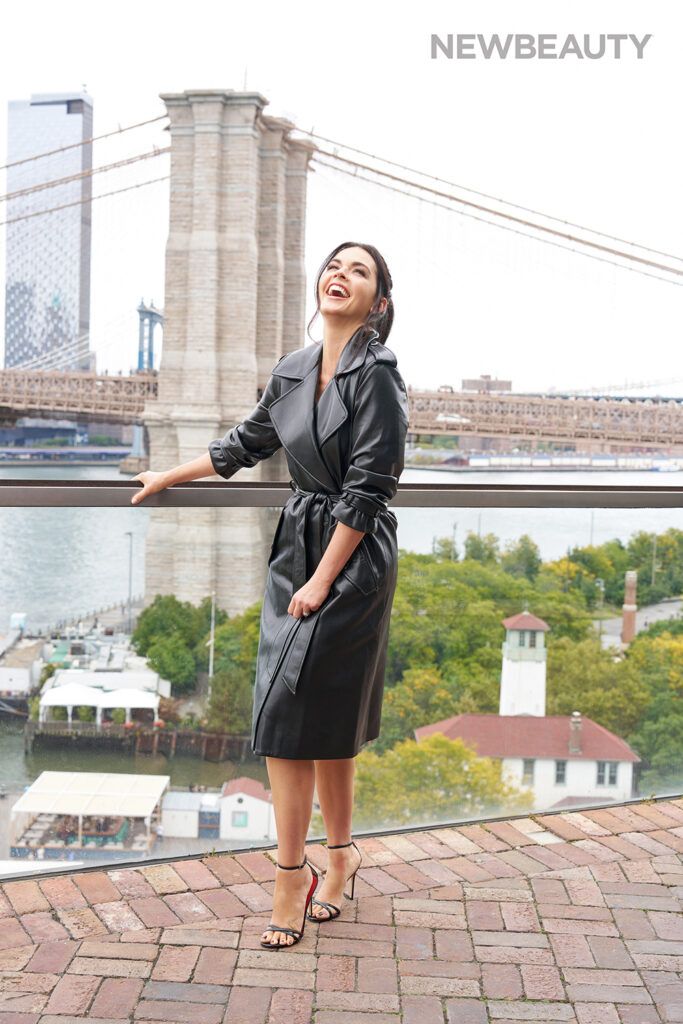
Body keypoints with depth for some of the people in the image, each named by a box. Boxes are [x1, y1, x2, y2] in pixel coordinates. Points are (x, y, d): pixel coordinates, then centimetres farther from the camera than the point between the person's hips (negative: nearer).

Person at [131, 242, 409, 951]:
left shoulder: (376, 374, -12)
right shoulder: (292, 371, 9)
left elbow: (367, 487, -15)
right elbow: (247, 444, 25)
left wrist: (322, 580, -16)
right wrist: (169, 477, 34)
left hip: (351, 560, -6)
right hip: (297, 547, 6)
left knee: (292, 712, -8)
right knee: (321, 718, 7)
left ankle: (291, 873, 4)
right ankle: (339, 853, 19)